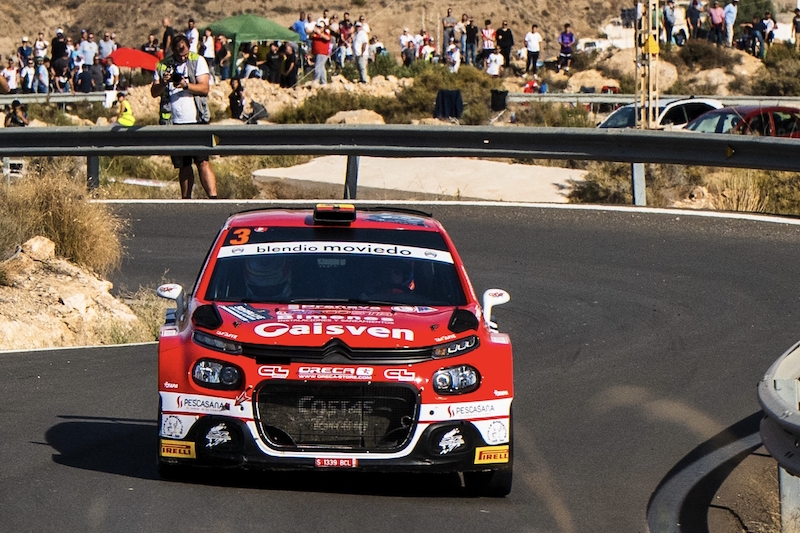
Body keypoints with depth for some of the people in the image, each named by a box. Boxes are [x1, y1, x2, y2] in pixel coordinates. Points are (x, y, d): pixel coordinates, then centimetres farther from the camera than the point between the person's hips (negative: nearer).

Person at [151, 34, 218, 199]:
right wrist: (163, 83, -18)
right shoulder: (163, 66, 8)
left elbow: (204, 88, -7)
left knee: (202, 162, -11)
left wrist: (186, 85, -24)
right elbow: (154, 92, 3)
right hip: (175, 122, 3)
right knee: (183, 165, 8)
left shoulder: (198, 61, 2)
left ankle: (213, 198, -16)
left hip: (196, 120, -3)